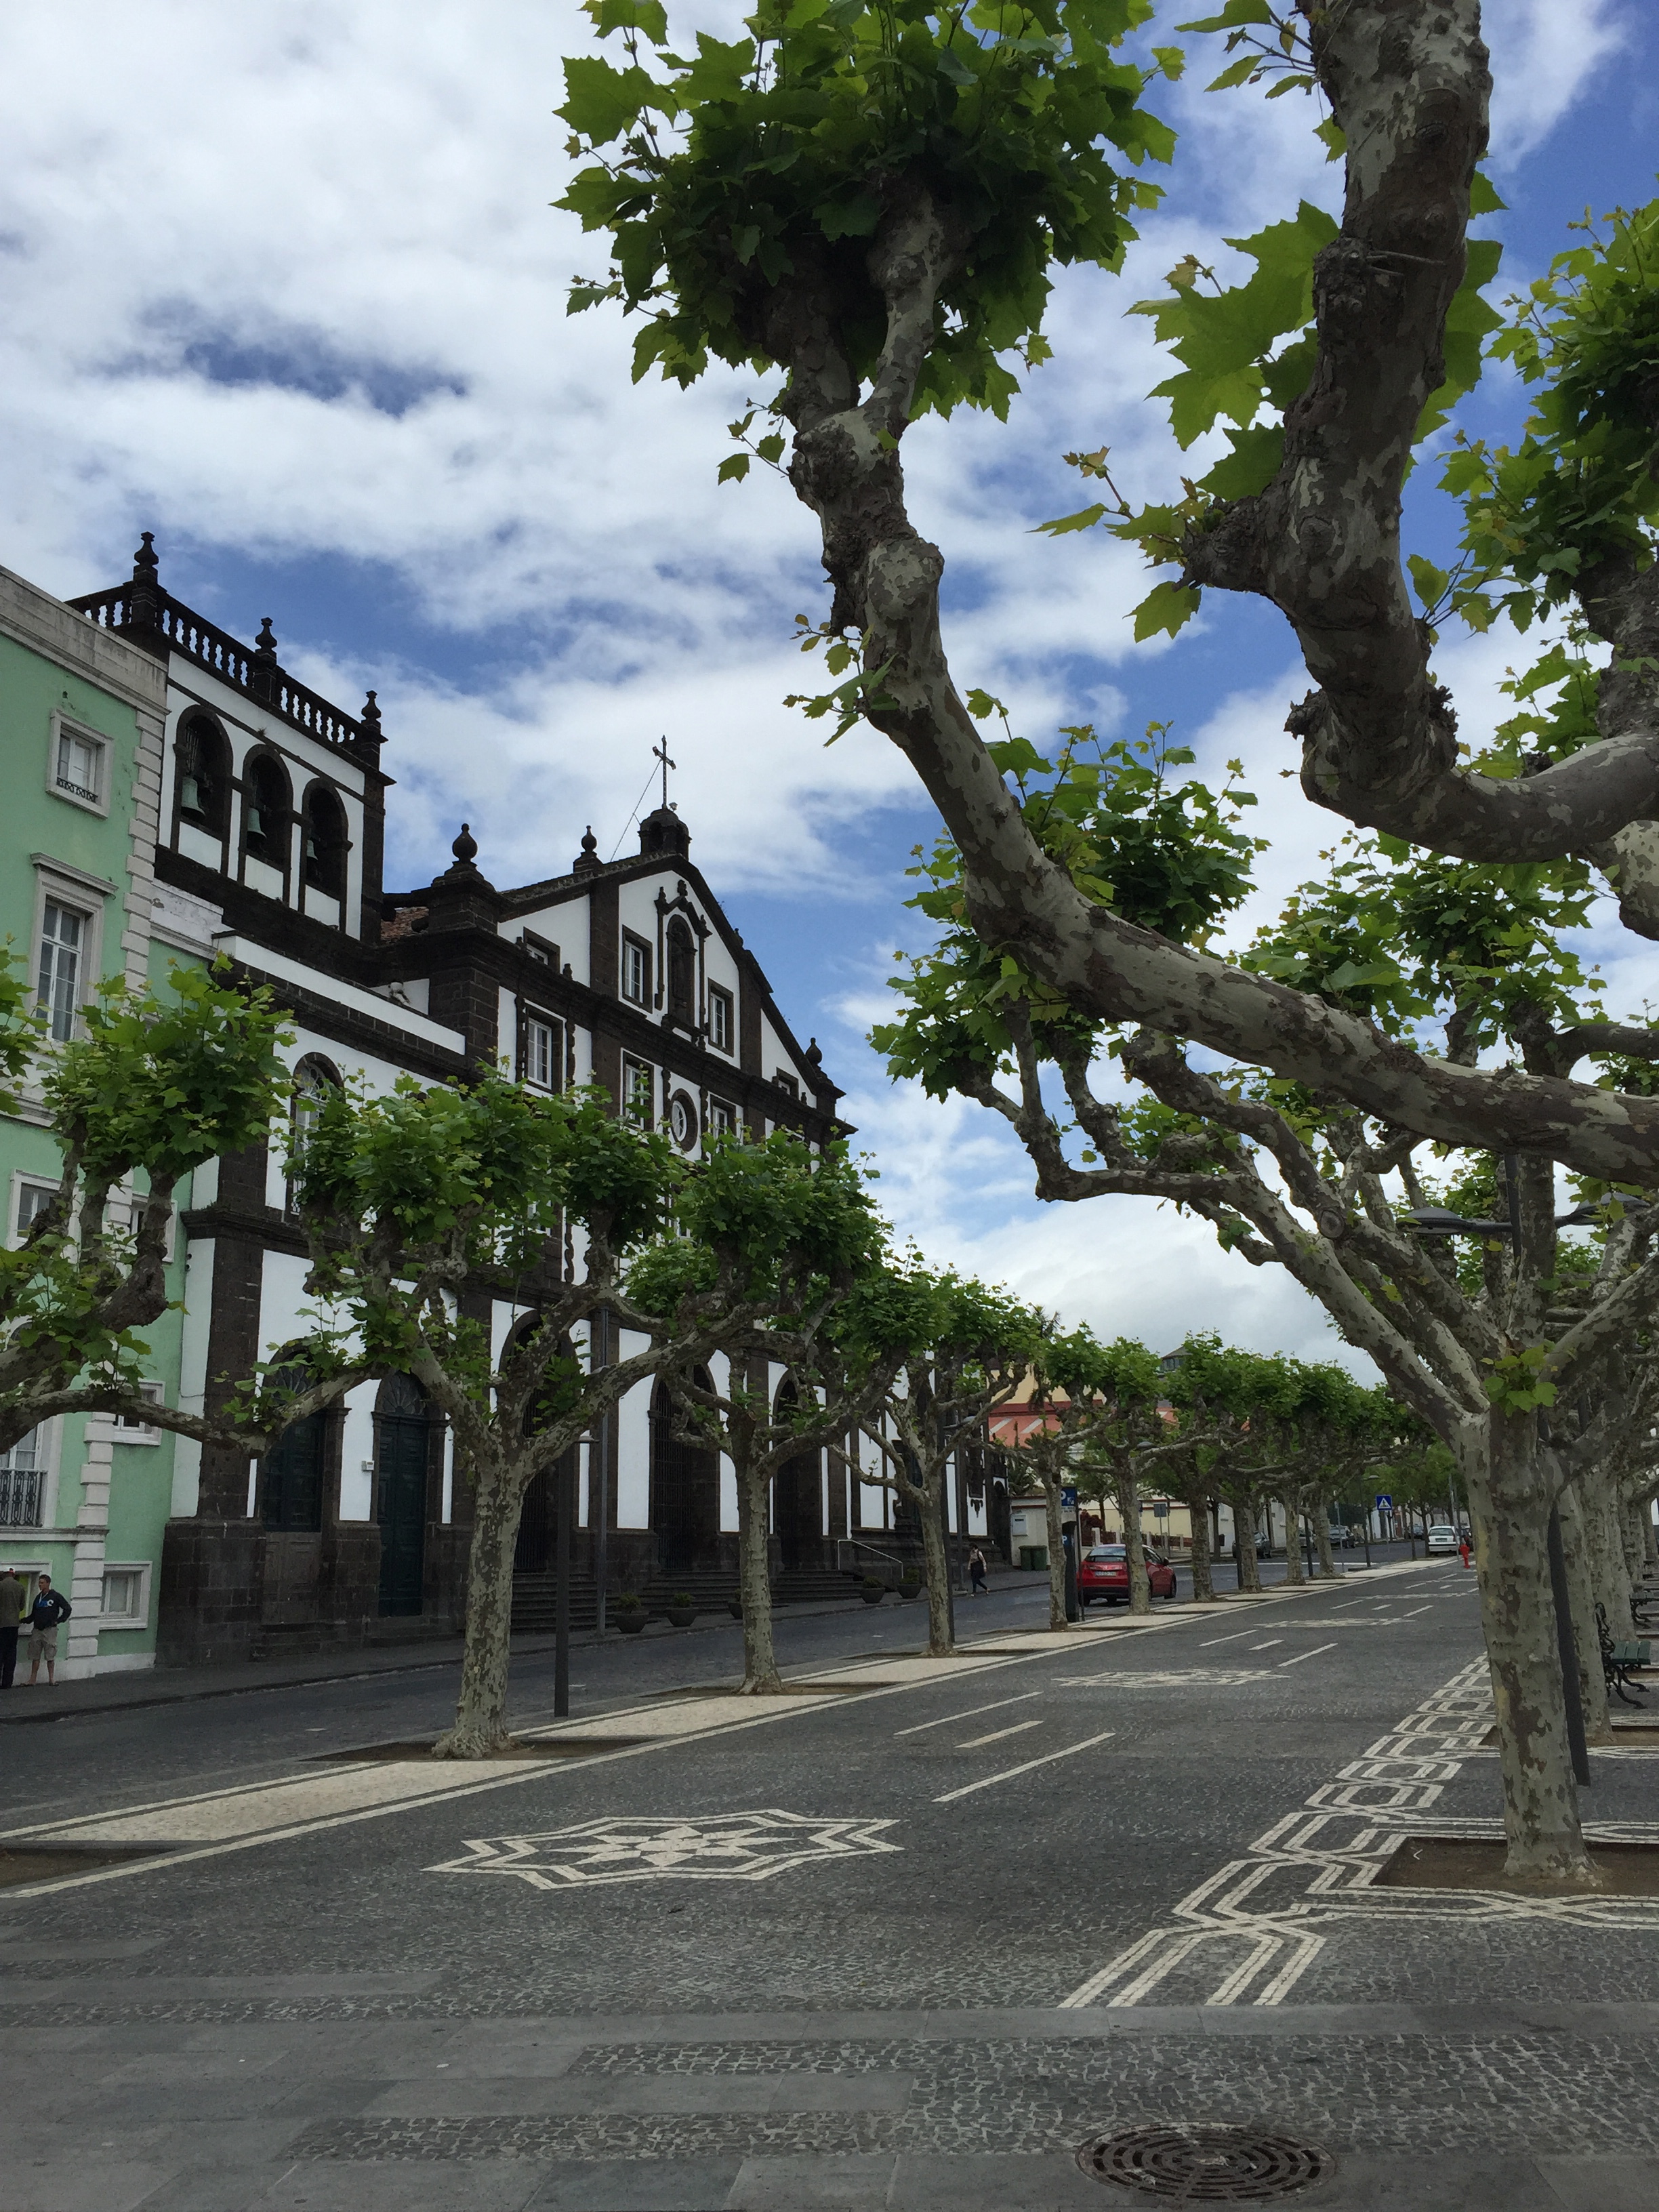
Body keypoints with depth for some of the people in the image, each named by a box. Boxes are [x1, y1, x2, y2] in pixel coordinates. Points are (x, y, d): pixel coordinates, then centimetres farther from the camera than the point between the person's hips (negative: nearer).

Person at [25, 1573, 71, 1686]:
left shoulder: (55, 1596, -3)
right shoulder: (38, 1597, 13)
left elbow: (67, 1609, -1)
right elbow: (33, 1615, 17)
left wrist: (59, 1620, -7)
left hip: (50, 1630, -5)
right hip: (37, 1630, 5)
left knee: (50, 1657, -1)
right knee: (35, 1656, 5)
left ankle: (51, 1679, 5)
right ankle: (32, 1680, 8)